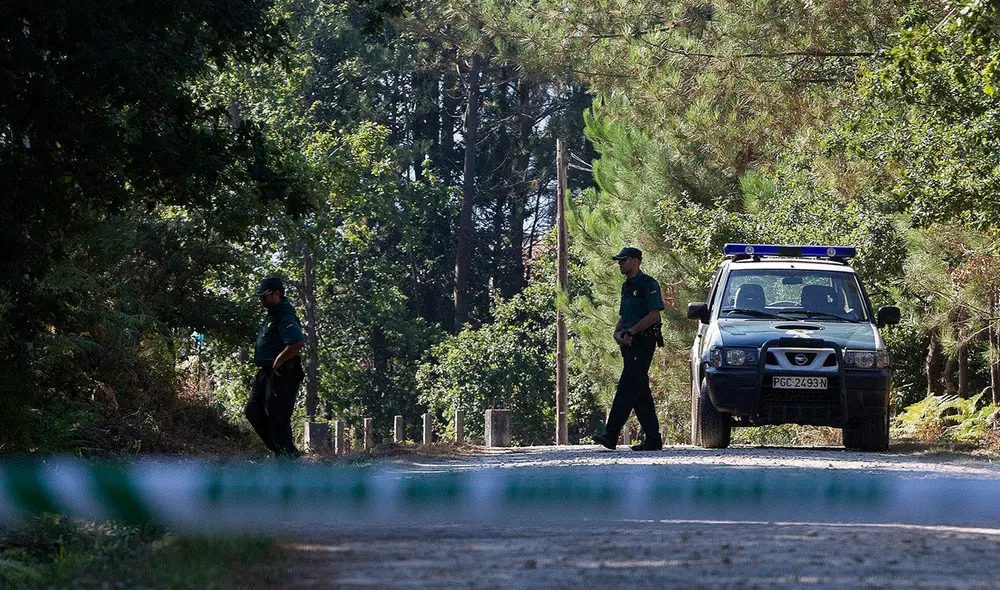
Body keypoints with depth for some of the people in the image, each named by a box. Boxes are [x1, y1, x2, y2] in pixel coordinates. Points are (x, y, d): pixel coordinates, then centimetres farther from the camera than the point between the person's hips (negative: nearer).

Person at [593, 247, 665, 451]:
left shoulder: (648, 284, -8)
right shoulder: (627, 286, 20)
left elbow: (654, 315, -16)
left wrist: (630, 332, -17)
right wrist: (617, 333, 4)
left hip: (643, 341, -9)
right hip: (629, 343, 9)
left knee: (626, 388, -14)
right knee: (641, 393, 8)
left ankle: (611, 434, -20)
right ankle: (653, 439, 9)